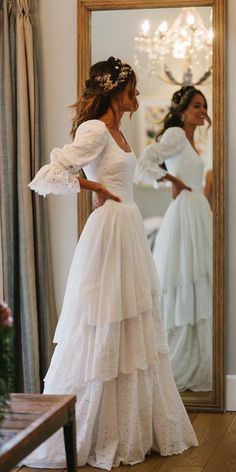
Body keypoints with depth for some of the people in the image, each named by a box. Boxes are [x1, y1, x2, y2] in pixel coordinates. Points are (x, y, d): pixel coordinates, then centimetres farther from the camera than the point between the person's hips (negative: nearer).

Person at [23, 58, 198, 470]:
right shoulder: (95, 130, -15)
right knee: (101, 338, -3)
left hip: (129, 232, 10)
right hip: (108, 232, -9)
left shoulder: (115, 131, 13)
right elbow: (46, 178, -23)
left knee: (132, 336, 13)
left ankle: (134, 431, 23)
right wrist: (95, 186, -16)